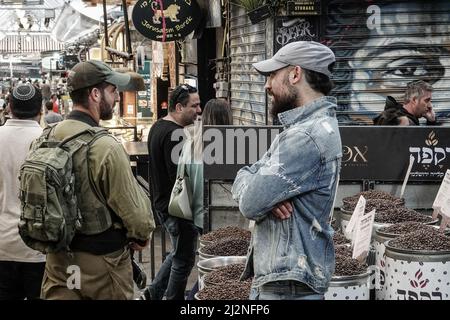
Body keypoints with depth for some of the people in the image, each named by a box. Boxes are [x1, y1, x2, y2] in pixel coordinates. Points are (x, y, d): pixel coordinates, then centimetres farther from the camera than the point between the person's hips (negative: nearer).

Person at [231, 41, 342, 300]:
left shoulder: (307, 136, -22)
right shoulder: (303, 125, 13)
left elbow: (250, 203, -22)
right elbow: (244, 184, 10)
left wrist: (247, 178, 0)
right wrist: (266, 192, -12)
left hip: (289, 282, -9)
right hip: (274, 271, 9)